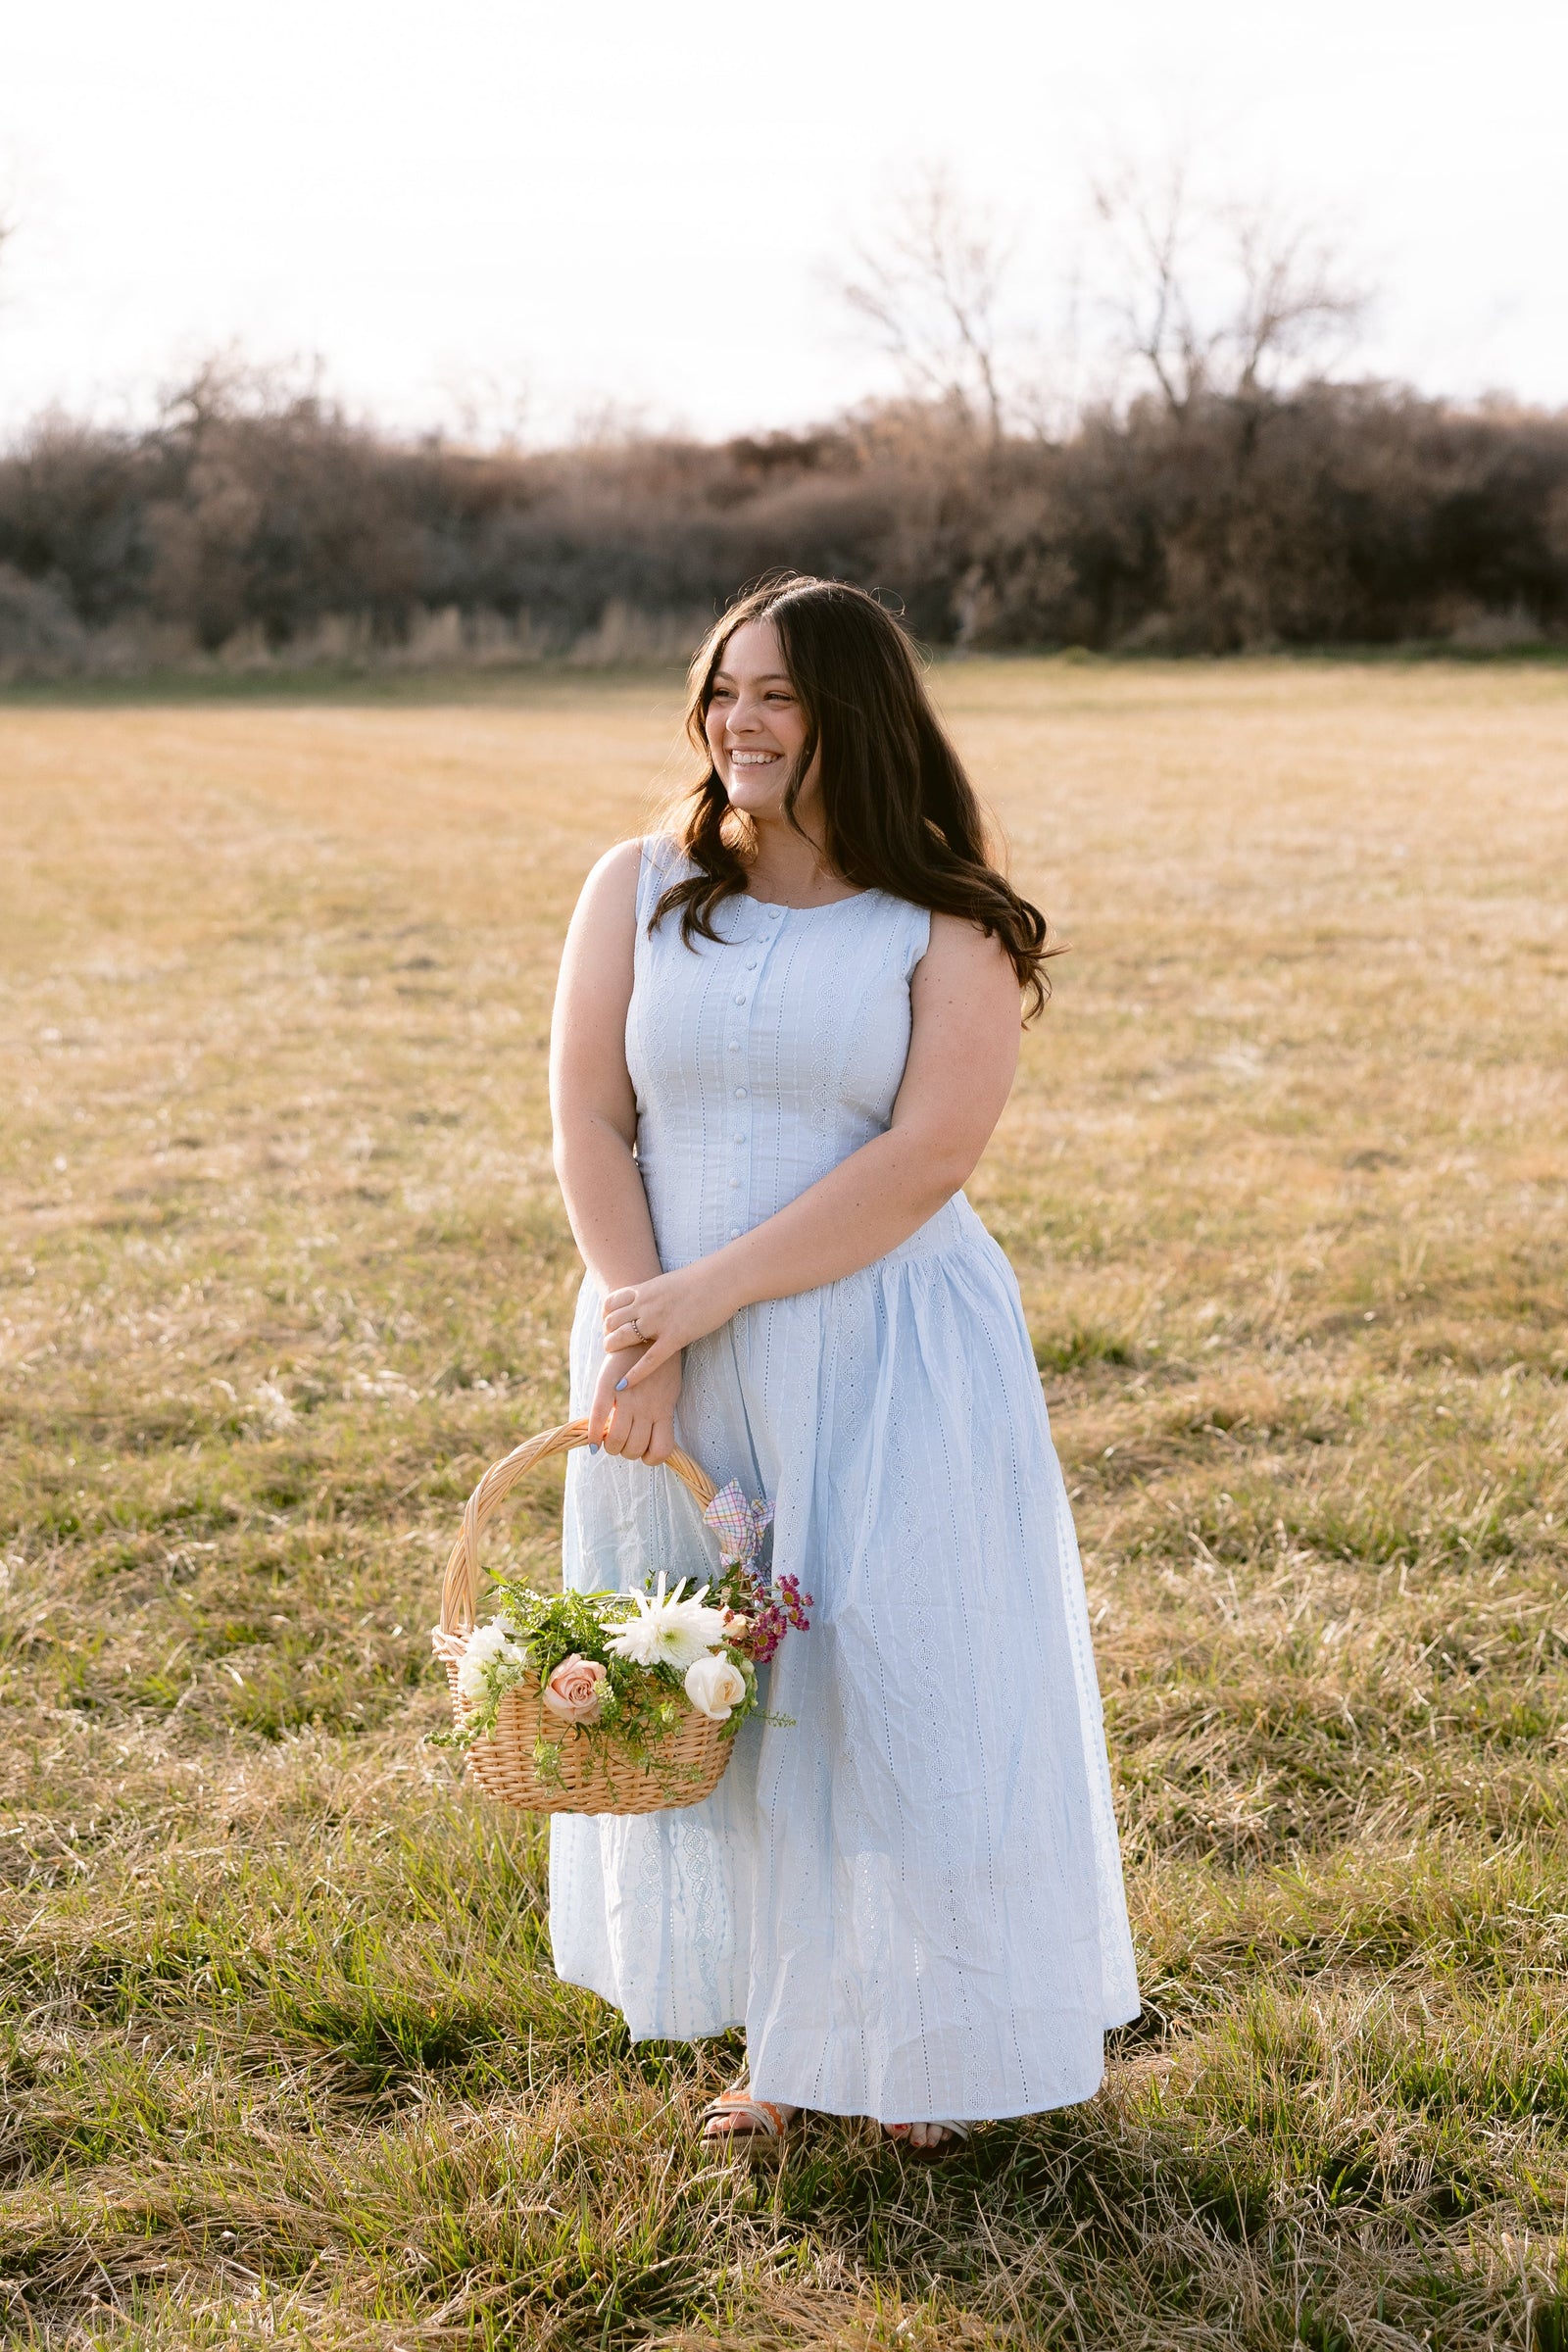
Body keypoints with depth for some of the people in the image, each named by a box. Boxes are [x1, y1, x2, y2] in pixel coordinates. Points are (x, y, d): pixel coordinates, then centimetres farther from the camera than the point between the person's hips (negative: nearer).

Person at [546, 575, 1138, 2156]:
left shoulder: (949, 932, -5)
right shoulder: (638, 891, 5)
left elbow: (925, 1161, -15)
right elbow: (587, 1125, -1)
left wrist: (698, 1296, -19)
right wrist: (639, 1342, -13)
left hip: (883, 1367, -3)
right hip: (674, 1367, 3)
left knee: (900, 1689, 2)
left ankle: (929, 2041, 23)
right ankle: (782, 2037, 26)